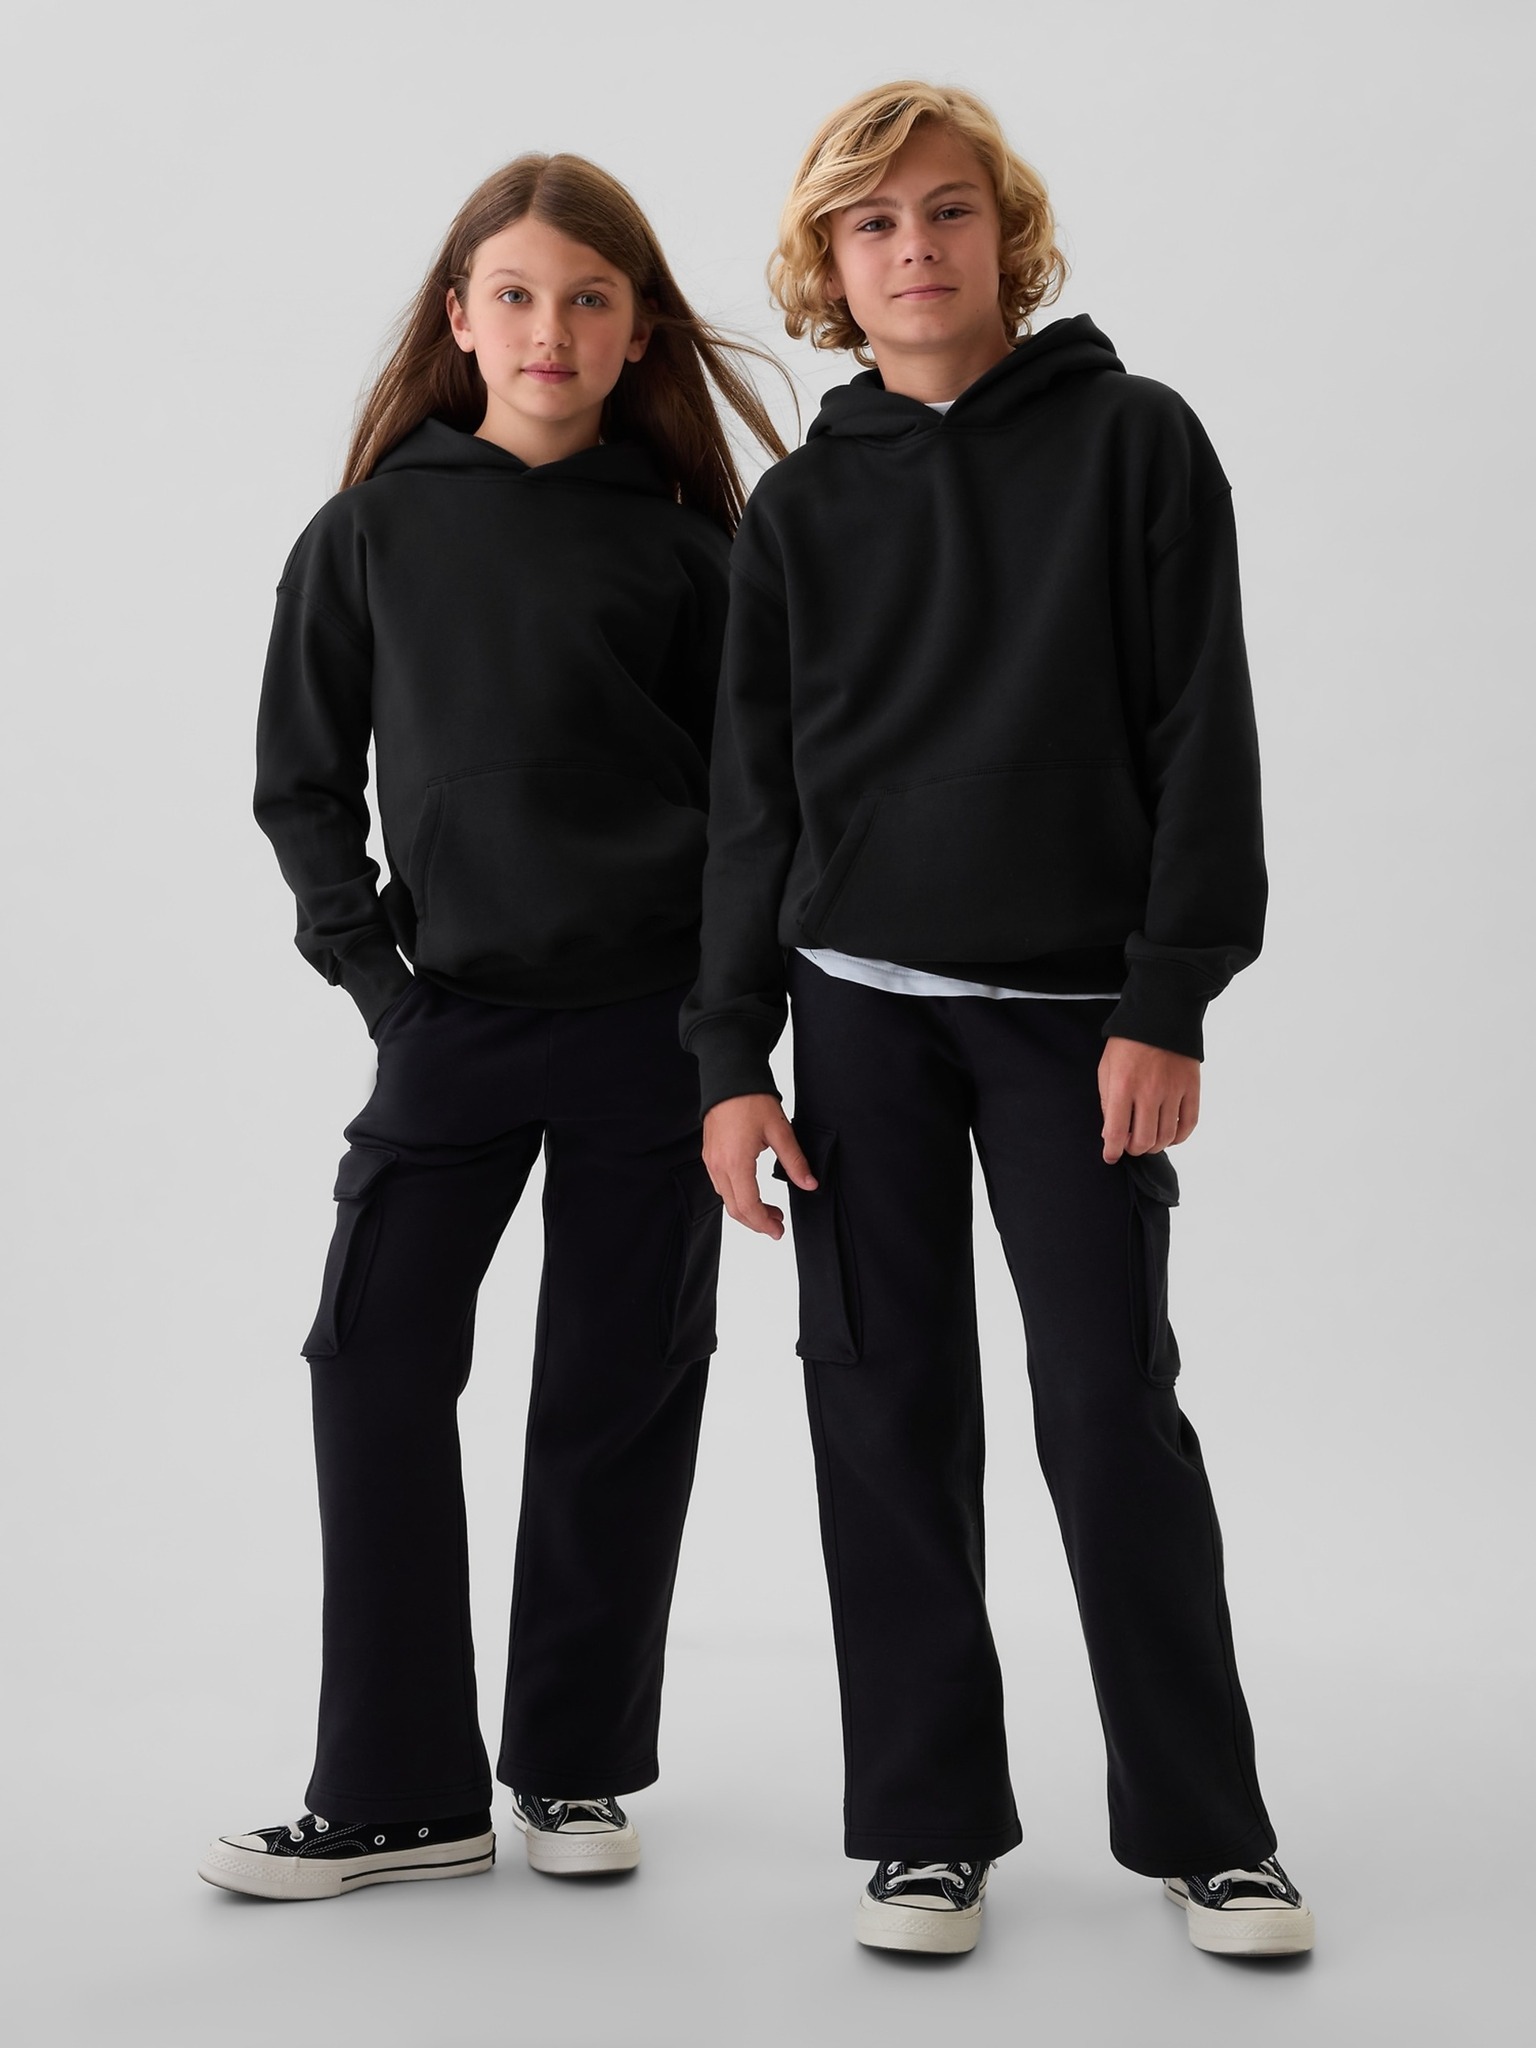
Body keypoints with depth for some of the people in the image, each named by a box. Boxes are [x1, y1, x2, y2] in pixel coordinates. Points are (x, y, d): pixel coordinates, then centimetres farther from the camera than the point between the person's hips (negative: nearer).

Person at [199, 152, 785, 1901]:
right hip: (454, 1015, 1)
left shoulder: (679, 545, 2)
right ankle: (400, 1792, 9)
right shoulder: (372, 531, 4)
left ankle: (577, 1765, 21)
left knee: (620, 1389, 5)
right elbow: (302, 778, 8)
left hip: (653, 1013, -1)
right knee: (375, 1366, -3)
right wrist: (370, 966, -3)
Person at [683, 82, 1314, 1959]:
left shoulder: (1135, 443, 2)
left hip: (1075, 1008, -2)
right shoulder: (800, 506, 9)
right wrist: (731, 1056, 3)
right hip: (861, 1008, 3)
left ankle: (1203, 1825, 14)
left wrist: (1167, 1007, -10)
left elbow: (1201, 734, -2)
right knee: (888, 1415, 4)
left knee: (1112, 1410, -1)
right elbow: (756, 795, 9)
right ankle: (925, 1821, 16)